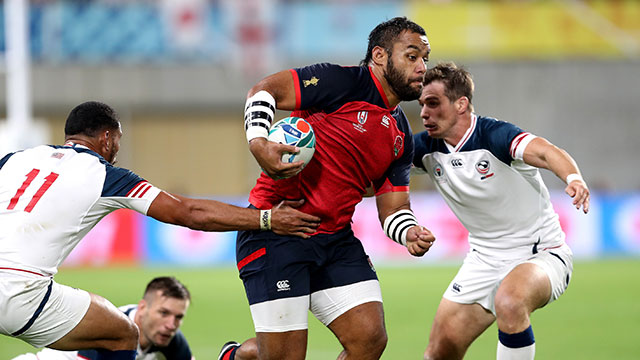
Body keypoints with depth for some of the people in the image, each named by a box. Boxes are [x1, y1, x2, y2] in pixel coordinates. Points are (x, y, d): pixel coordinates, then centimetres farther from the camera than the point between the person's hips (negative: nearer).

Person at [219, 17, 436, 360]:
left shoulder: (400, 137, 13)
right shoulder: (343, 83, -10)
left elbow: (393, 209, 13)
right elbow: (263, 90, -11)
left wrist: (410, 233, -9)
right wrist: (258, 143, -27)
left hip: (336, 240, 7)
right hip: (275, 234, -7)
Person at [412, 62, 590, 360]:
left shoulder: (494, 135, -23)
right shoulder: (427, 148, -3)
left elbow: (543, 152, -40)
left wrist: (573, 178, -60)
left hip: (540, 254, -7)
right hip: (484, 261, 7)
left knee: (509, 302, -38)